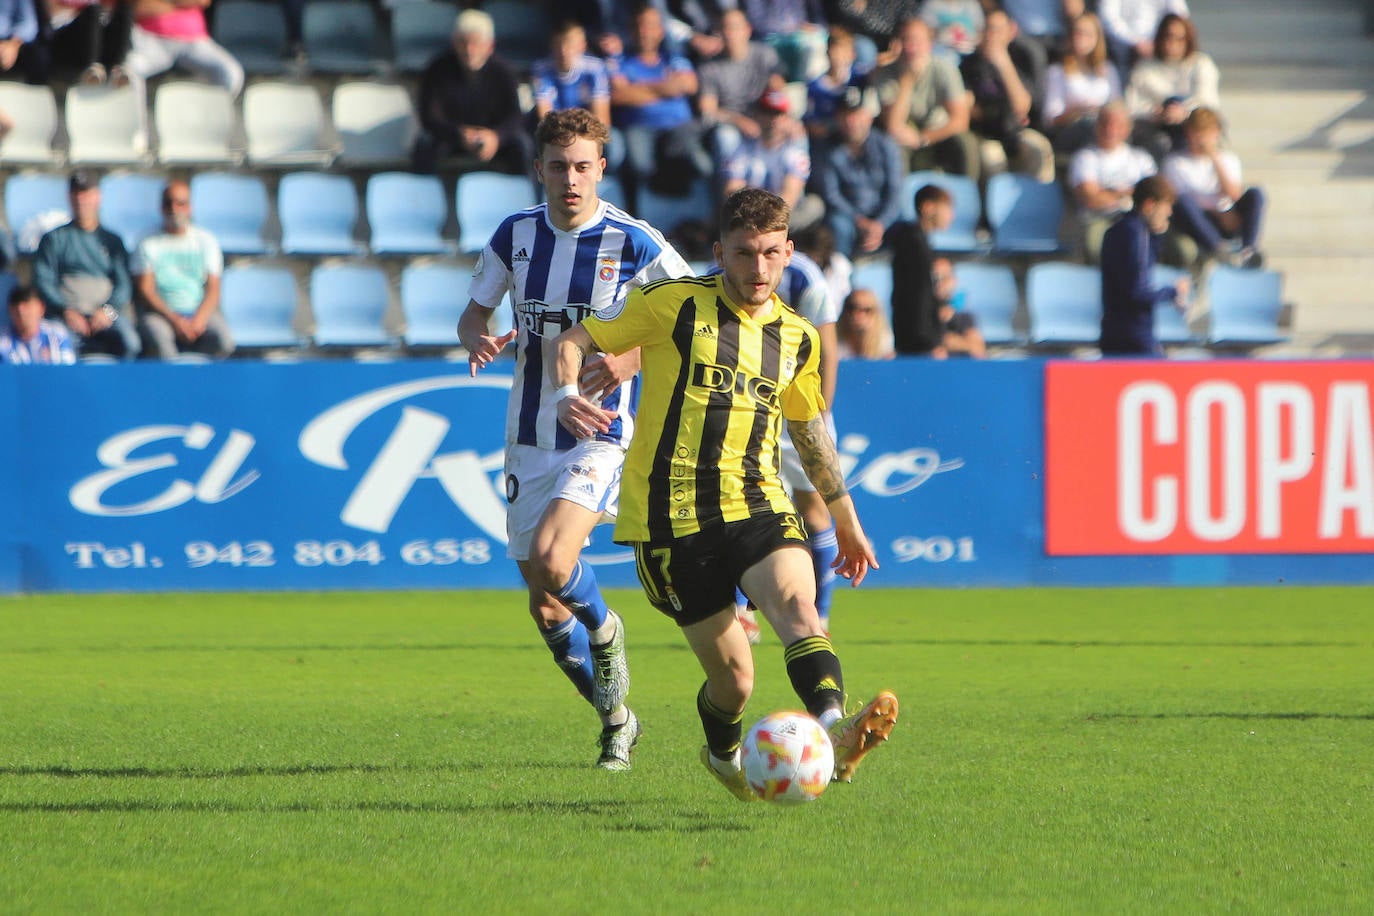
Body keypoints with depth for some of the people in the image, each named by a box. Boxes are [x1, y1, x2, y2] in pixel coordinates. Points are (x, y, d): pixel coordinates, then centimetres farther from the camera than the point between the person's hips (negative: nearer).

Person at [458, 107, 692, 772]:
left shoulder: (633, 243, -9)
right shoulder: (516, 234, 3)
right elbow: (473, 313, 13)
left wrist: (633, 360, -18)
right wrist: (477, 339, -12)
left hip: (600, 434, -5)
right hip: (529, 436, 5)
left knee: (550, 561, -28)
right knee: (544, 607, 7)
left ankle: (604, 631, 5)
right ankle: (616, 722, 27)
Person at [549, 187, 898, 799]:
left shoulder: (797, 338, 13)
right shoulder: (675, 305, -1)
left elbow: (810, 428, 29)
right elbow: (572, 340, 3)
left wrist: (846, 520, 35)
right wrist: (566, 395, -19)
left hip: (756, 504, 3)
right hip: (673, 513, -3)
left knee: (797, 600, -29)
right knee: (733, 678, -3)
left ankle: (833, 731, -50)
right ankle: (723, 755, 31)